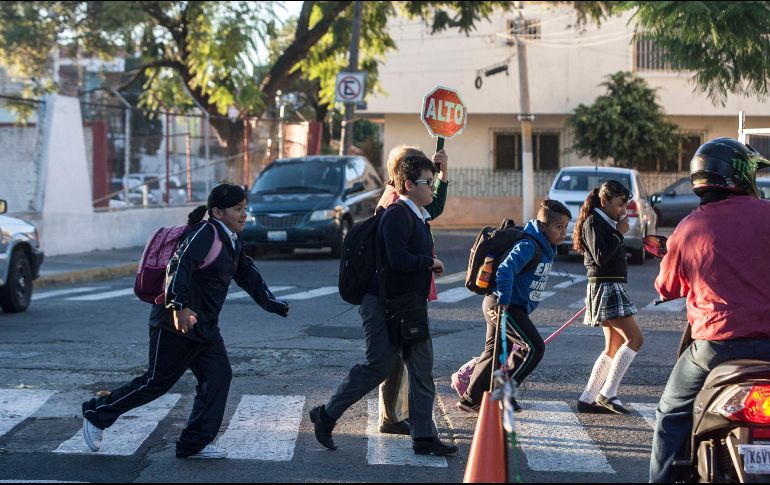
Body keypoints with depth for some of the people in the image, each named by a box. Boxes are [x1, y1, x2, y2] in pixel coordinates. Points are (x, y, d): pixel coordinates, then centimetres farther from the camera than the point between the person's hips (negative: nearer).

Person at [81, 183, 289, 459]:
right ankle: (98, 414, 15)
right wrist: (179, 305, -38)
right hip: (176, 323, -9)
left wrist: (274, 305, 25)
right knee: (158, 382, -2)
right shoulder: (205, 232, -16)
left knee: (218, 377, -1)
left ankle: (194, 444, 5)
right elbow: (180, 264, -28)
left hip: (205, 328, 9)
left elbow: (248, 275, 27)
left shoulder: (233, 244, 14)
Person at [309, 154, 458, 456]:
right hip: (384, 304, -10)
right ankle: (326, 416, 10)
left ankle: (424, 437, 11)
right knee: (378, 366, -6)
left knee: (422, 370, 6)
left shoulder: (418, 216, 14)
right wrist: (430, 262, -12)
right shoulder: (397, 215, -17)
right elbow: (398, 260, -26)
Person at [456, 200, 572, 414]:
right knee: (534, 348, -12)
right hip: (504, 306, -10)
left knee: (495, 352, 15)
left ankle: (471, 400, 22)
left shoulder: (546, 248, 10)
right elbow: (505, 270, -33)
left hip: (511, 306, 10)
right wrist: (503, 303, -34)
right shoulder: (528, 246, -21)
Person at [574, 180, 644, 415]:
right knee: (634, 338, -16)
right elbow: (600, 256, -20)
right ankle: (607, 393, -15)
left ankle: (587, 399, 9)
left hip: (614, 288, 11)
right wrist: (619, 233, -14)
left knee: (614, 348, 9)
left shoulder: (607, 223, 20)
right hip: (605, 287, -11)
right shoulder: (593, 223, -10)